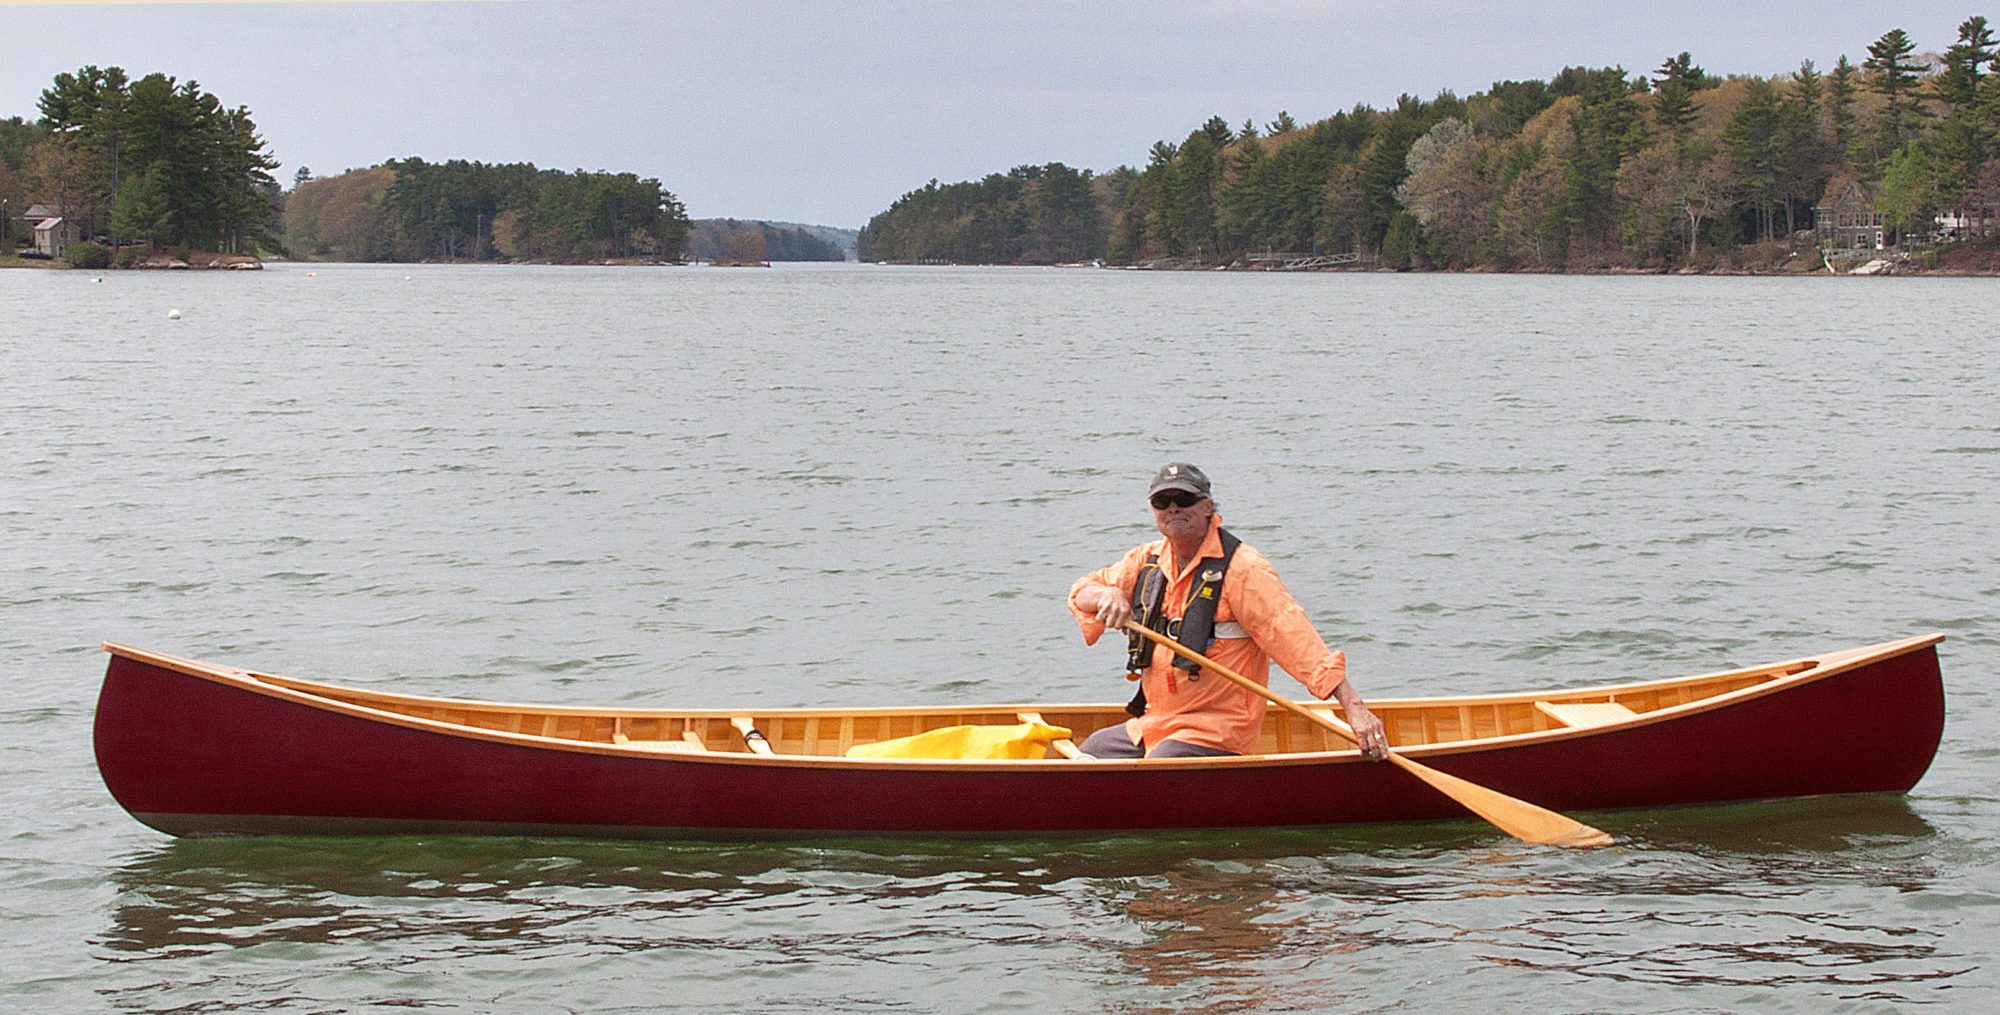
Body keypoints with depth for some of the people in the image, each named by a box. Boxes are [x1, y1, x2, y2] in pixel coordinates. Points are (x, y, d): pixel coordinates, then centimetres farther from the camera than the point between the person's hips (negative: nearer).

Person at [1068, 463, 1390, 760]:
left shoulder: (1242, 568, -11)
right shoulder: (1149, 560, 10)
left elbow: (1299, 640, -18)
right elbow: (1080, 592, 14)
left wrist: (1354, 708, -27)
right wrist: (1106, 595, -11)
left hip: (1215, 734, -7)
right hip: (1154, 722, 7)